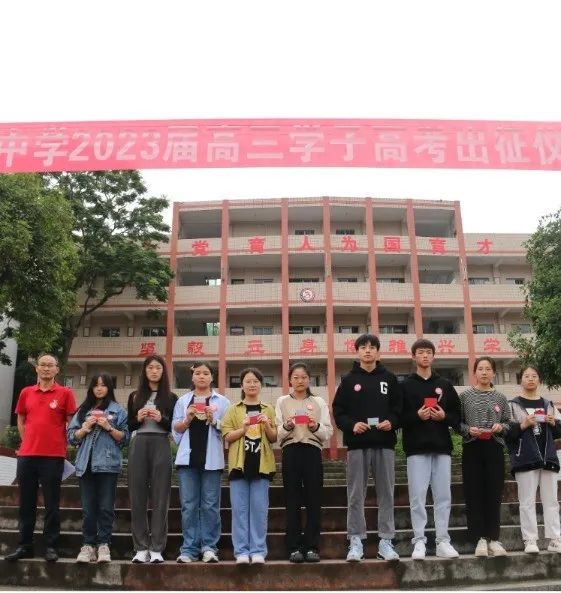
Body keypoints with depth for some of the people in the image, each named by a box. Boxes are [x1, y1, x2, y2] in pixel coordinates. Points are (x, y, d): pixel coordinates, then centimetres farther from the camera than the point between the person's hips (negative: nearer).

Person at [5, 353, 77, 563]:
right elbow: (21, 420, 19)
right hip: (26, 455, 4)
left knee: (52, 504, 2)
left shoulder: (65, 393, 0)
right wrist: (28, 442, 10)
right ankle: (24, 545, 20)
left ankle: (51, 546, 9)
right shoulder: (26, 392, 10)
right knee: (26, 502, 10)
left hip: (53, 456, -4)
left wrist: (62, 444, 1)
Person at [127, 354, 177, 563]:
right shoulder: (135, 396, 13)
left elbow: (176, 427, 4)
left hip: (161, 447, -2)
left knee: (160, 497, -2)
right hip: (138, 446, 2)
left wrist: (161, 418, -13)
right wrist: (138, 418, -7)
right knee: (138, 497, 1)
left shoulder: (171, 398, 8)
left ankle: (157, 548, 2)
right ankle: (141, 548, 8)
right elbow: (128, 426, 12)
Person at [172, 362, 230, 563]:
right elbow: (176, 430, 9)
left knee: (210, 505, 0)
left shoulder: (222, 401, 6)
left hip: (211, 458, -1)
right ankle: (189, 549, 8)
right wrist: (188, 419, -8)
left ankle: (209, 547, 6)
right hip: (188, 457, 2)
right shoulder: (183, 401, 12)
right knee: (188, 505, 2)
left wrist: (213, 420, -14)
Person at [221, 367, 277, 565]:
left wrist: (267, 425, -10)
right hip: (239, 463, 0)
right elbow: (227, 437, 1)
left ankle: (258, 550, 8)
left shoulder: (268, 409, 12)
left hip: (261, 464, 1)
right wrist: (244, 428, -15)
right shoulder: (233, 409, 9)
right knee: (240, 509, 1)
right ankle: (241, 551, 8)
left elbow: (274, 438, 10)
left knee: (259, 509, 1)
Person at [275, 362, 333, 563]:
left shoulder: (319, 402, 10)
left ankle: (312, 547, 7)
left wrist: (316, 427, -14)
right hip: (291, 451, 0)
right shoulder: (282, 402, 10)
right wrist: (286, 427, -17)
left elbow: (328, 433, 5)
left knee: (313, 500, 0)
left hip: (312, 451, 0)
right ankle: (294, 547, 8)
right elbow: (277, 433, 3)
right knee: (292, 500, 1)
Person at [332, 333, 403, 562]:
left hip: (384, 444, 1)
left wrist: (392, 422, -11)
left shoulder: (389, 379, 10)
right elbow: (338, 411, 3)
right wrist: (351, 425, -14)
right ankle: (356, 542, 9)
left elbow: (399, 408, 8)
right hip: (357, 445, -1)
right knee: (355, 495, 2)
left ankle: (386, 541, 13)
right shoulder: (348, 380, 7)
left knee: (386, 494, 5)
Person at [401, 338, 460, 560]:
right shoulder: (405, 386, 6)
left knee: (443, 496, 4)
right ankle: (419, 542, 3)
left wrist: (444, 416, -7)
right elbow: (398, 417, 0)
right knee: (418, 497, -3)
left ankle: (443, 541, 11)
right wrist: (416, 416, -15)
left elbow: (458, 415, 12)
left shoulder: (445, 385, 14)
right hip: (417, 448, -2)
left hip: (442, 447, 3)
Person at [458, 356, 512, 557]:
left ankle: (493, 538, 11)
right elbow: (457, 423, 2)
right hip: (472, 449, -1)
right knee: (474, 494, 0)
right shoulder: (465, 396, 3)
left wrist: (500, 427, -11)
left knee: (494, 494, 3)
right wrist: (468, 429, -16)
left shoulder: (500, 398, 8)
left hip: (494, 449, 1)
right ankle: (480, 538, 6)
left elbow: (508, 423, 10)